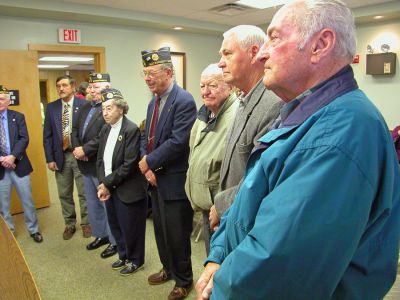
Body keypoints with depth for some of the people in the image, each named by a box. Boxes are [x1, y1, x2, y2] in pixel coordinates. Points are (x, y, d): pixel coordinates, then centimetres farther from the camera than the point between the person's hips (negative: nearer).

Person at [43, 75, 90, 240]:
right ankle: (69, 224, 30)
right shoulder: (51, 107, 5)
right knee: (64, 194, 13)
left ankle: (86, 223, 24)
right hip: (60, 156, 4)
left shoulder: (84, 105, -6)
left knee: (84, 193, 7)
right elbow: (47, 135, 5)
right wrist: (50, 158, 1)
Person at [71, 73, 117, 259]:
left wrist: (85, 150, -19)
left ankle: (115, 240, 20)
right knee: (92, 203, 20)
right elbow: (76, 130, 13)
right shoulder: (85, 107, 12)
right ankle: (100, 234, 37)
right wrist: (76, 148, -4)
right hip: (86, 165, 9)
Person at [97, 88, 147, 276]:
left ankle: (135, 261, 32)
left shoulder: (131, 130, -17)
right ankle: (123, 256, 43)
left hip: (128, 190, -7)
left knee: (130, 228, 9)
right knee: (115, 226, 20)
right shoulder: (105, 130, 7)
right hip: (109, 189, 7)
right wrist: (102, 184, -4)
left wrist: (107, 183, -14)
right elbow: (100, 159, 9)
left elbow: (129, 164, -21)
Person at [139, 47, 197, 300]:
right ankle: (169, 269, 45)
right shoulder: (154, 102, 12)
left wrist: (149, 162, -14)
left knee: (177, 234, 7)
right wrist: (146, 167, -3)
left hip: (174, 181, -8)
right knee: (161, 230, 22)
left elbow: (177, 142, -24)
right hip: (155, 179, 8)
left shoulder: (184, 101, -17)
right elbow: (146, 138, 12)